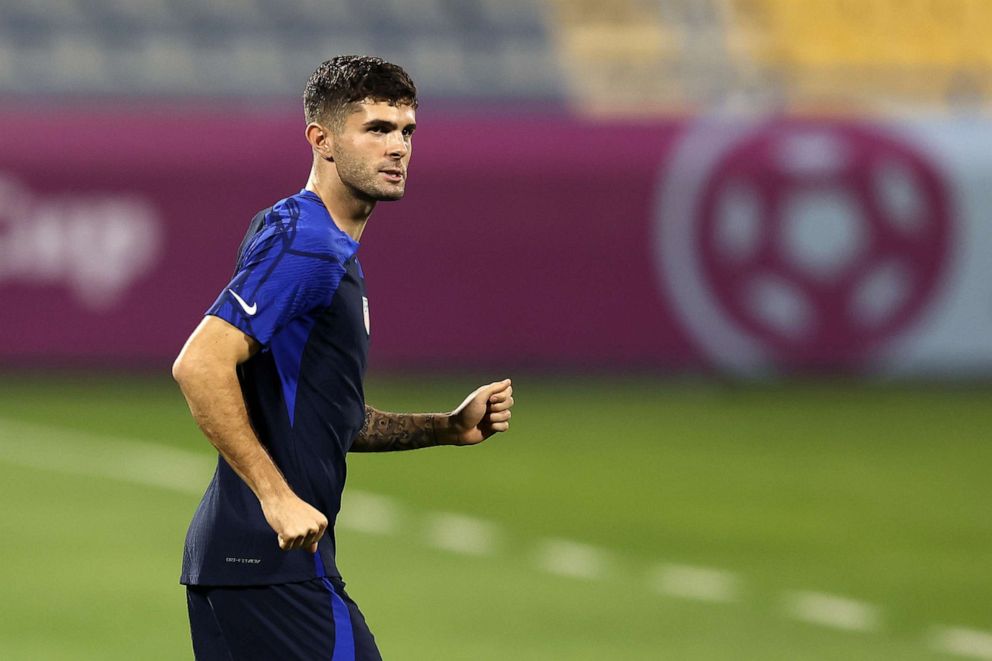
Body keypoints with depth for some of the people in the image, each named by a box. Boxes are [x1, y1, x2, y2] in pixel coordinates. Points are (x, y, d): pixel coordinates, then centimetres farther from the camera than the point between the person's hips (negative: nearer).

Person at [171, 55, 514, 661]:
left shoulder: (333, 251, 20)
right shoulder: (304, 242, -13)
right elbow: (200, 365, -24)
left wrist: (450, 427, 14)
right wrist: (277, 497, -26)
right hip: (276, 565, -10)